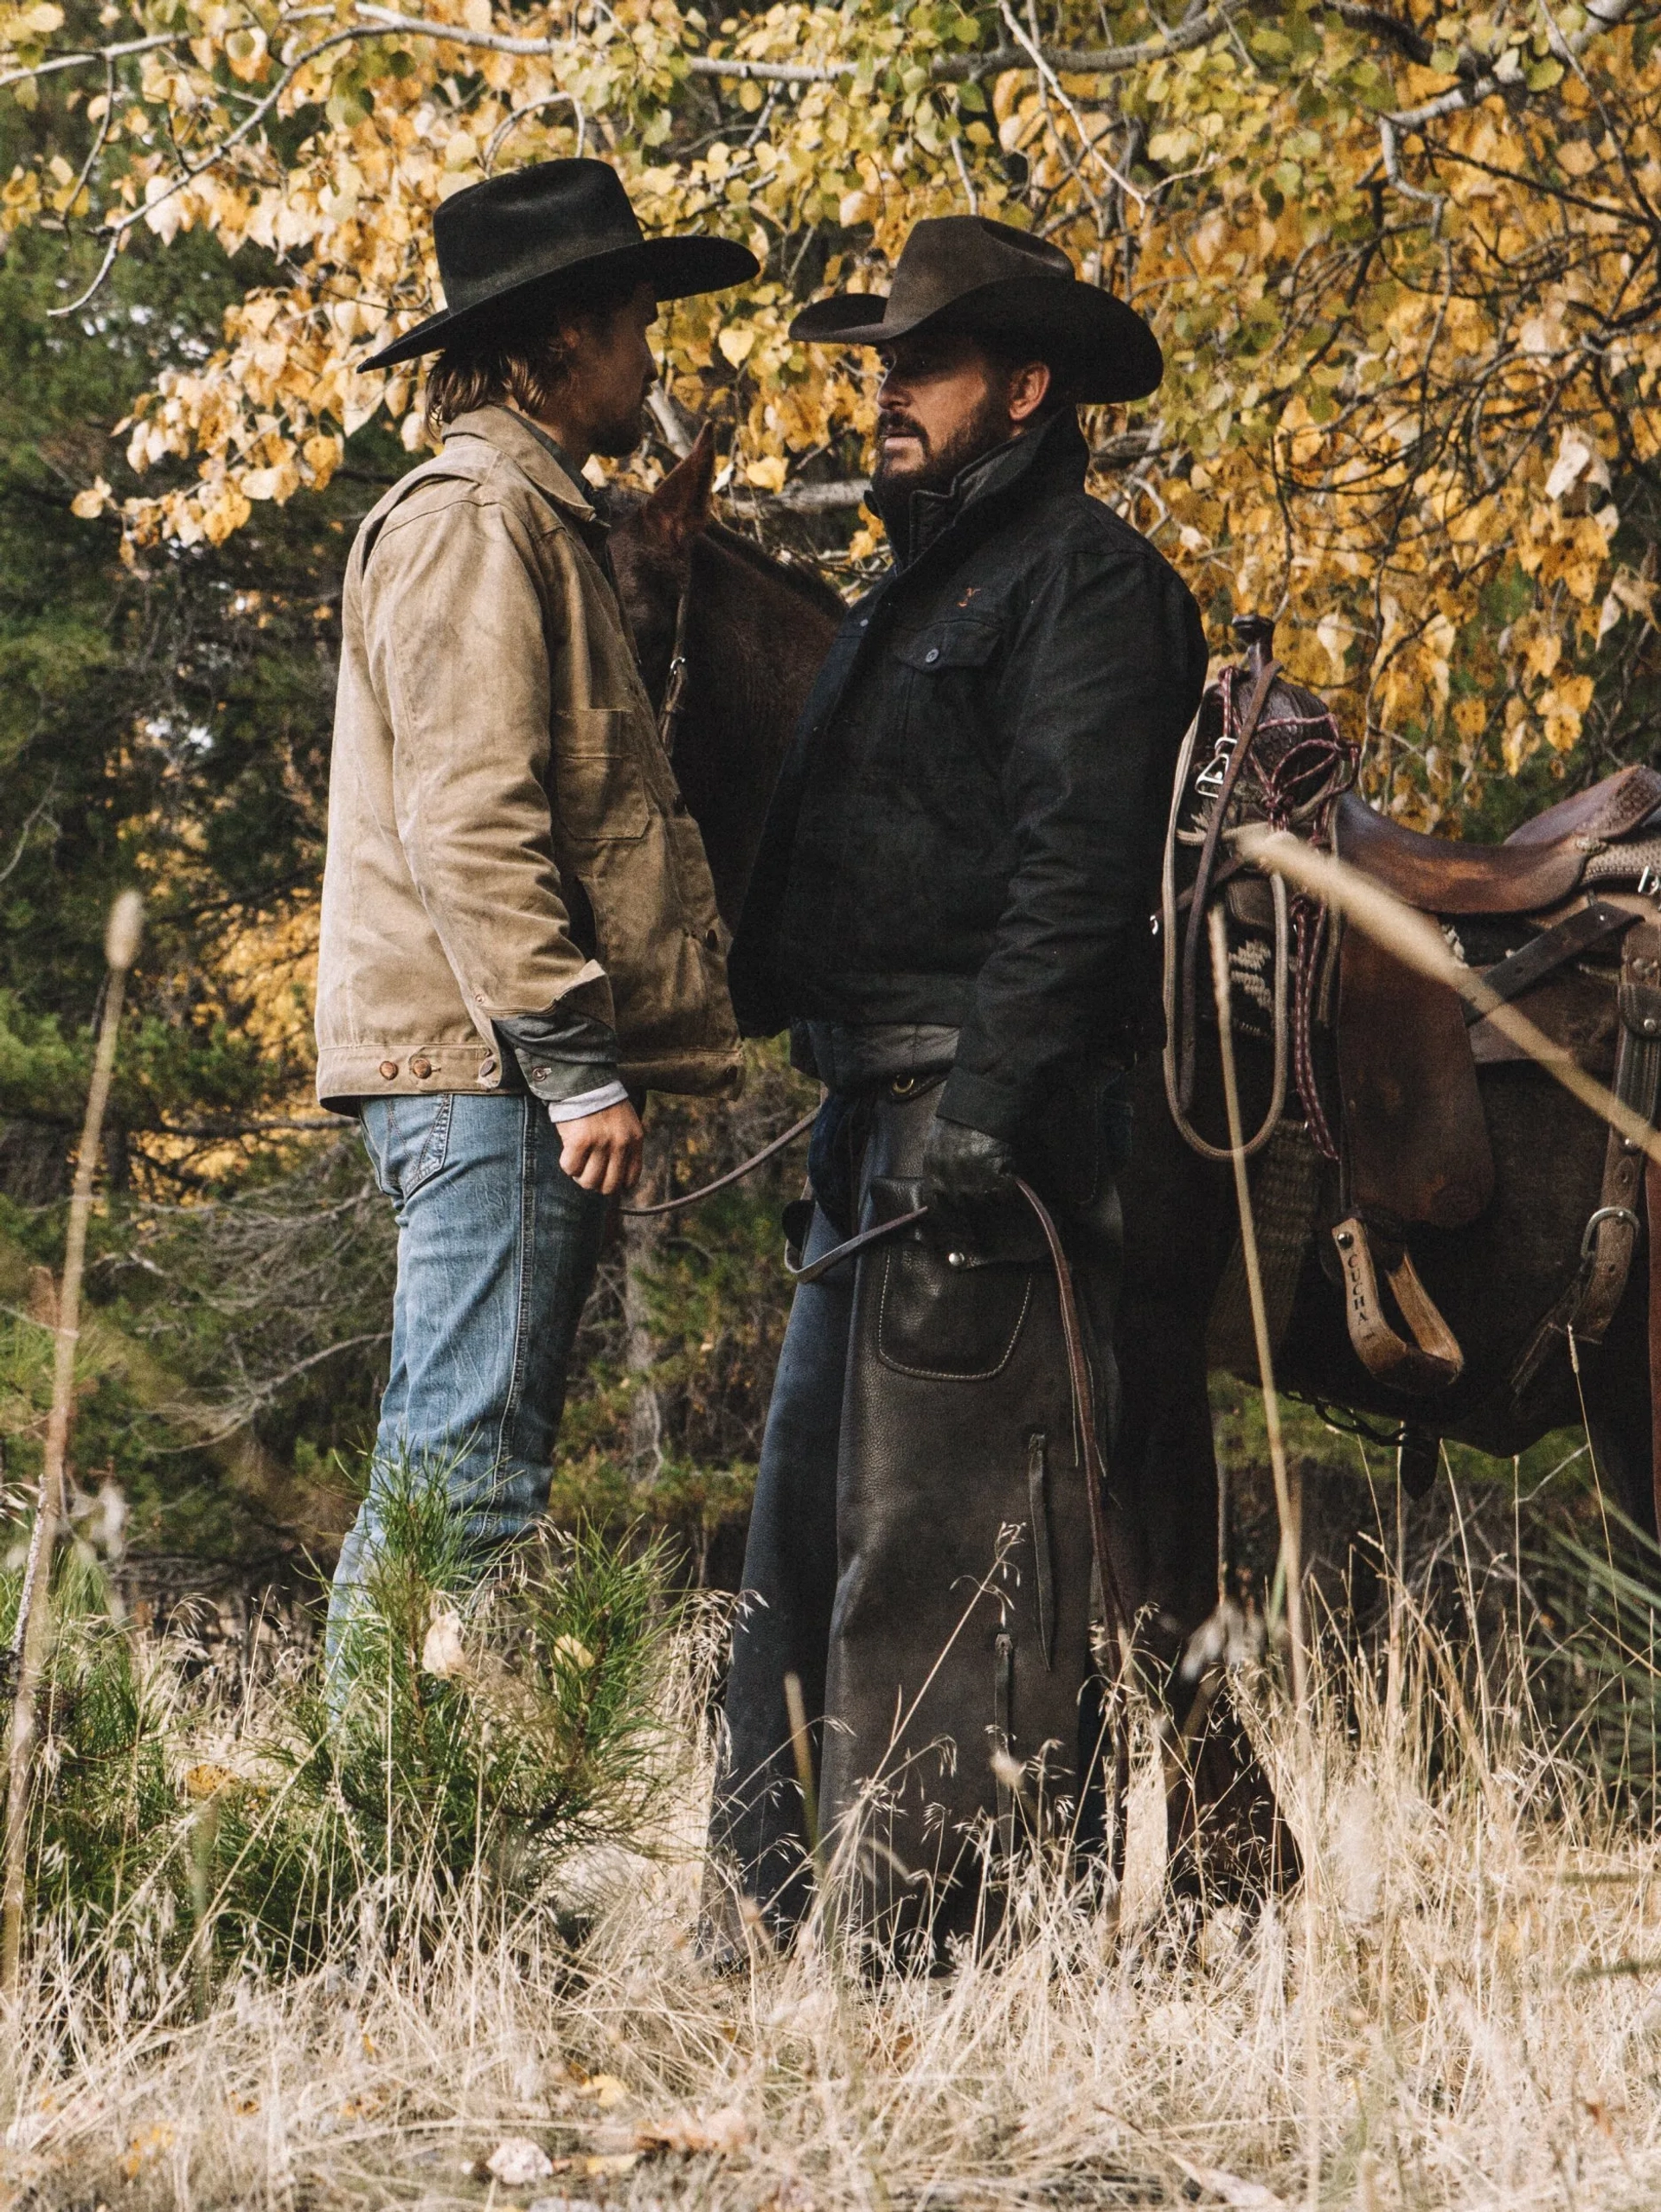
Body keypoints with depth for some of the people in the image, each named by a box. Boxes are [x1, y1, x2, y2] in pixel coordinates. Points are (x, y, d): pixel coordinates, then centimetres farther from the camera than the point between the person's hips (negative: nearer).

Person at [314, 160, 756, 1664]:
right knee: (464, 1476, -12)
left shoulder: (537, 518, 24)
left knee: (459, 1467, 11)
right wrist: (576, 1063, -20)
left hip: (516, 1078, 10)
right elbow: (468, 824, -18)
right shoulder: (473, 518, -8)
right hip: (486, 1069, -10)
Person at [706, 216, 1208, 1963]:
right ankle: (766, 1920, 16)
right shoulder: (919, 589, 23)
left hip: (989, 1113, -10)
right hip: (878, 1120, 10)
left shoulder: (1084, 578, -7)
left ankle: (920, 1928, -7)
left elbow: (1079, 868, -17)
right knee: (807, 1525, 11)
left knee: (937, 1527, -10)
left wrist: (984, 1111, -24)